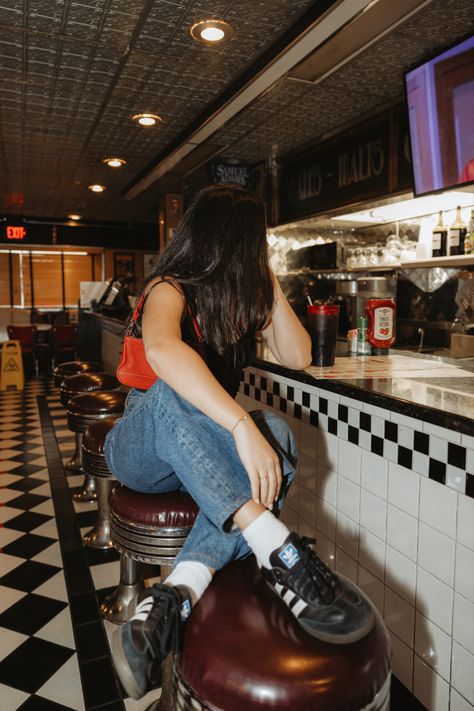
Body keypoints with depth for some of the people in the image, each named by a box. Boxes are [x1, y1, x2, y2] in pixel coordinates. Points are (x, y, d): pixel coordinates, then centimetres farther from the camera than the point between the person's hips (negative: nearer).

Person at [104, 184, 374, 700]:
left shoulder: (245, 296, 5)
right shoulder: (170, 288, -16)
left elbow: (297, 357, -1)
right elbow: (160, 349, -40)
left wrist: (270, 284, -6)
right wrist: (241, 426, -48)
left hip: (199, 453, 5)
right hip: (142, 449, -5)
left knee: (275, 436, -27)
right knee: (173, 394, -37)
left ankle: (174, 597, -37)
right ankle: (277, 549, -41)